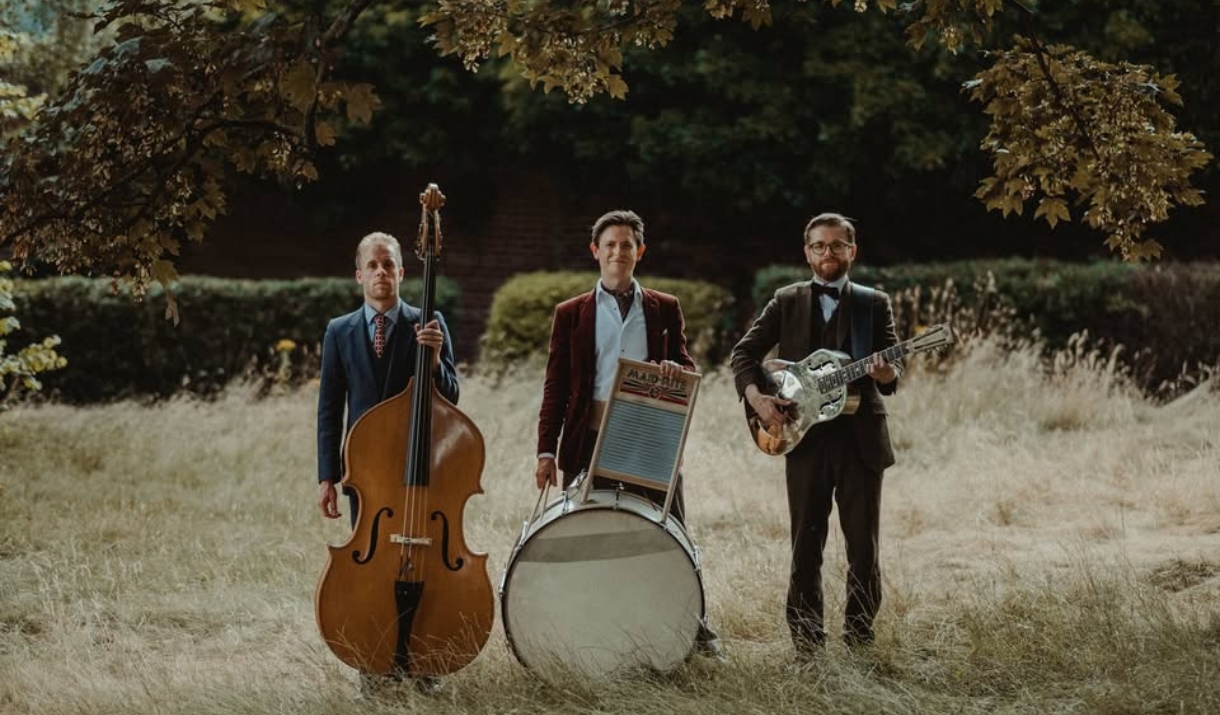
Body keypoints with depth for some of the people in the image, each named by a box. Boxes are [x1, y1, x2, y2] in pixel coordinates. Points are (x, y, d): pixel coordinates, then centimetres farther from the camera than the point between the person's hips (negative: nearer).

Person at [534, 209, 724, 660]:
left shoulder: (665, 309, 10)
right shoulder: (571, 314, 7)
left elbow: (688, 366, 14)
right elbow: (556, 387, 5)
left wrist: (678, 368, -12)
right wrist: (547, 449, -3)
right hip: (589, 441, 0)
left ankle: (694, 628, 14)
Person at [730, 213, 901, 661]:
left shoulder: (874, 303, 7)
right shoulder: (787, 302, 9)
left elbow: (893, 366, 0)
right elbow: (744, 354, 8)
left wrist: (885, 372, -24)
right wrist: (755, 396, -9)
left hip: (861, 438, 0)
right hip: (804, 438, 1)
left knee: (863, 547, 1)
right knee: (806, 548, 4)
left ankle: (859, 639, 12)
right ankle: (807, 646, 10)